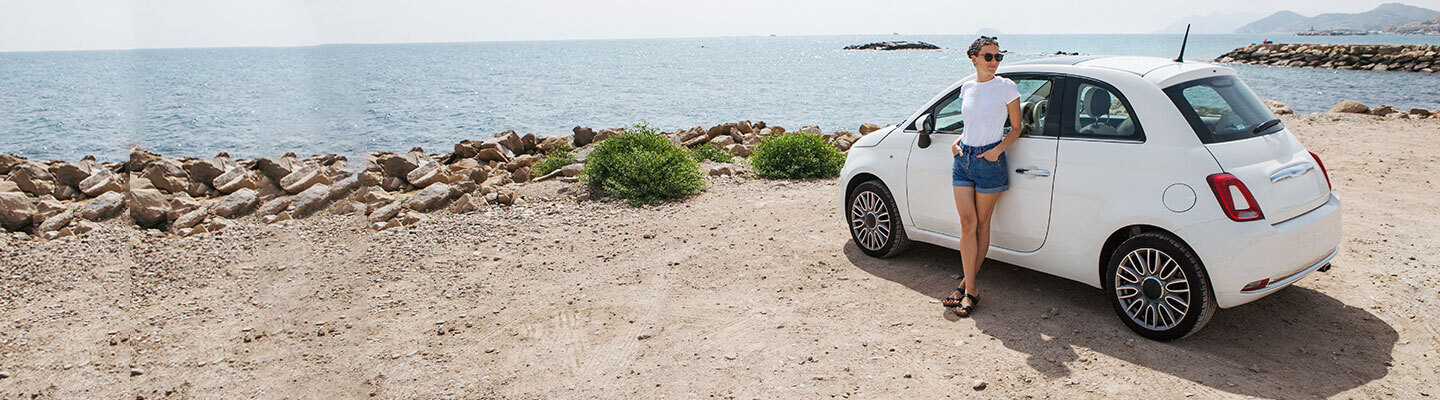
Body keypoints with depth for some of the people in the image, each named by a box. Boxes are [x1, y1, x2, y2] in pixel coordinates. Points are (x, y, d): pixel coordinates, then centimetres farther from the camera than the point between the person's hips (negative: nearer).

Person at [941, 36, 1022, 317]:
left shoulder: (1006, 88, -3)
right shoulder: (967, 89, 10)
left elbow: (1016, 128, 1)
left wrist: (997, 150, -14)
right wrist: (958, 141, 6)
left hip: (989, 161, -4)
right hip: (963, 159, 4)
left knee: (981, 224, 5)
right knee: (967, 224, -2)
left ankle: (968, 283, 15)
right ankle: (970, 289, 2)